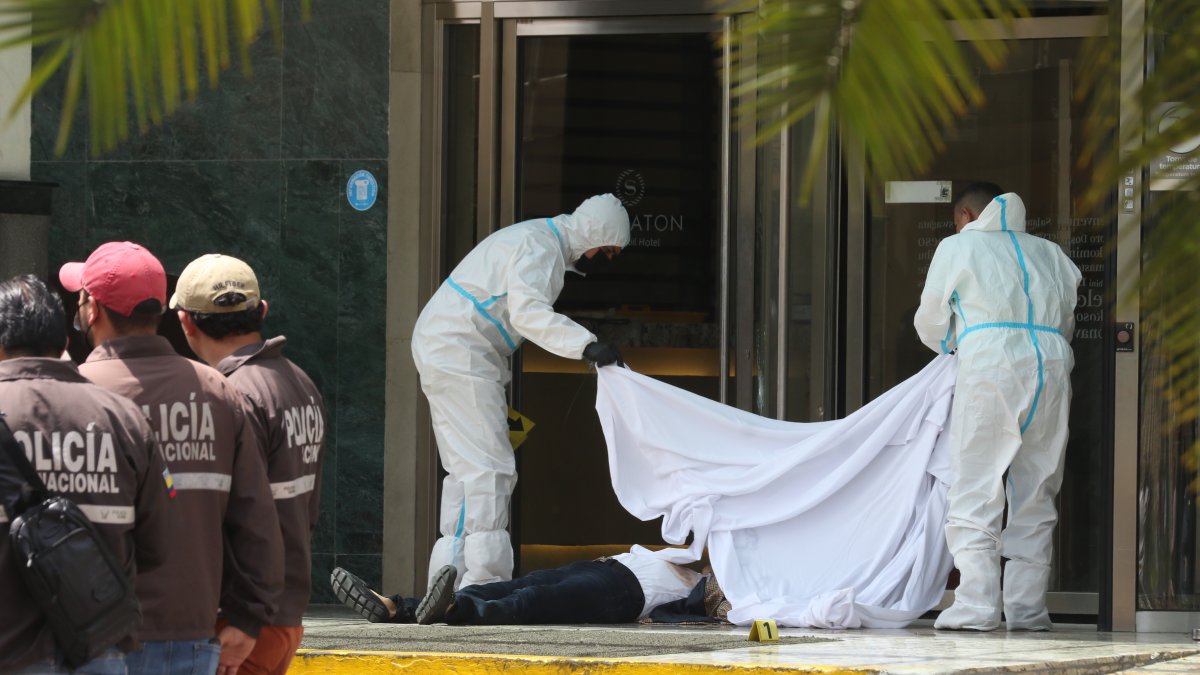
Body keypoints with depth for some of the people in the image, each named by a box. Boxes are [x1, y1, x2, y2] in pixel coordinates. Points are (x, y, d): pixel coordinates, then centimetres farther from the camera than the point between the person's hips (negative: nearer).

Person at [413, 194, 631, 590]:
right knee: (487, 467, -15)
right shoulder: (540, 246, -16)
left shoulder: (545, 242, 18)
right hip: (457, 353, -11)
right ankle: (482, 582, -19)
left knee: (468, 468, 13)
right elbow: (528, 312, -31)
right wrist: (586, 346, -42)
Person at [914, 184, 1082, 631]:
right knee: (1035, 498, 9)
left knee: (975, 493, -4)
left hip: (990, 364, -4)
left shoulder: (958, 247, 13)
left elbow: (930, 325, 18)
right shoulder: (1048, 252, 24)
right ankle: (1027, 607, 5)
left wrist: (952, 344, 39)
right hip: (1052, 365, 4)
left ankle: (976, 606, -14)